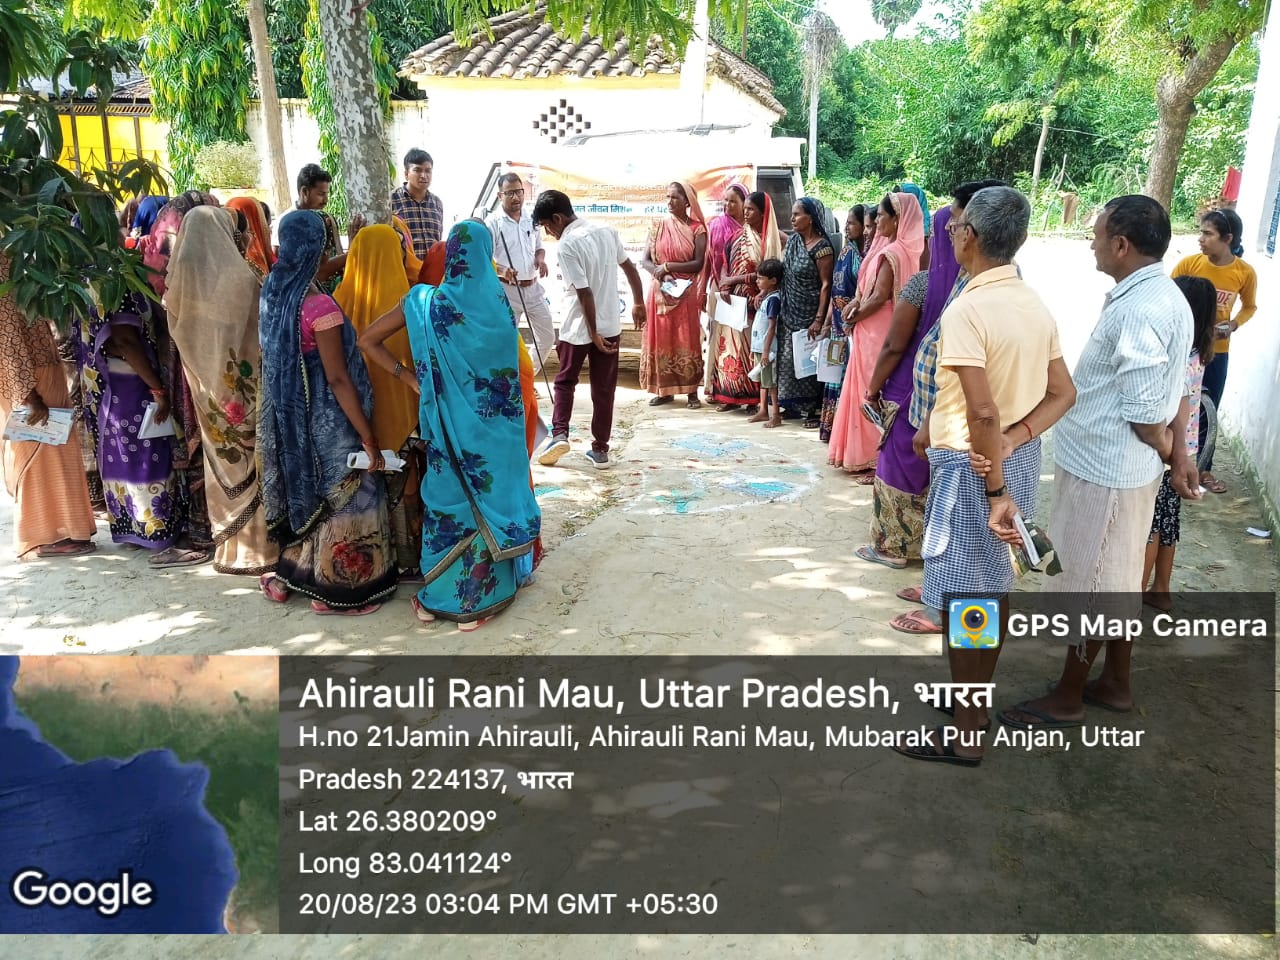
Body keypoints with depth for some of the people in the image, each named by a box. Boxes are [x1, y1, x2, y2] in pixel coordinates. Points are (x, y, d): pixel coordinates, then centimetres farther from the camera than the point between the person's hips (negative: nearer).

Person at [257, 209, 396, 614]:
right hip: (323, 418, -9)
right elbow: (337, 379, -23)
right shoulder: (319, 306, -24)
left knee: (305, 490, 23)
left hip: (288, 414, 9)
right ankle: (333, 590, 17)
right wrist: (367, 436, -18)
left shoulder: (273, 291, 1)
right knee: (340, 496, 6)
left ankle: (290, 575, 35)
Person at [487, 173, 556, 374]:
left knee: (547, 336, 12)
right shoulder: (493, 222, -10)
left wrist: (540, 259, -6)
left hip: (533, 288, 6)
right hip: (507, 290, -6)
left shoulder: (531, 219, 6)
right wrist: (501, 270, -33)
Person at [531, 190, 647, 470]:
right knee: (604, 388, 9)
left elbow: (585, 293, -19)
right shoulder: (606, 230, 2)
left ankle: (559, 434, 2)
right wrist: (638, 302, 22)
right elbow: (630, 268, 11)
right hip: (611, 324, 5)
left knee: (565, 381, 15)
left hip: (578, 327, -5)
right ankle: (600, 449, 11)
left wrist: (593, 333, -14)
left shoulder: (566, 246, -17)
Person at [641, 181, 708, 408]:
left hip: (686, 293, -3)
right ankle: (664, 389, 12)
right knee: (661, 340, 4)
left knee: (687, 340, -1)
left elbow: (698, 263, -10)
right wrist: (657, 272, -16)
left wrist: (667, 266, -14)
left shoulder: (697, 229, -3)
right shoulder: (659, 227, 6)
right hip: (660, 292, 3)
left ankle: (692, 391, 5)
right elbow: (645, 260, 4)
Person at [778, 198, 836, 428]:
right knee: (789, 359, 10)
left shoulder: (822, 247, -14)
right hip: (790, 313, 7)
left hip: (809, 316, -7)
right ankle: (794, 405, 21)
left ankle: (812, 409, 8)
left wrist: (819, 319, -21)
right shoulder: (793, 240, 7)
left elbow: (826, 284, -16)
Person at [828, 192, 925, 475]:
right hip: (875, 331, 10)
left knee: (874, 394, -3)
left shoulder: (892, 253, -20)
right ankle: (870, 456, 24)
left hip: (878, 333, -10)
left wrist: (854, 317, -7)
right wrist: (857, 302, -3)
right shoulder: (903, 249, 11)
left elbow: (880, 297, -21)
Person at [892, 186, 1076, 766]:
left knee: (963, 600, 4)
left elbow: (983, 411, -27)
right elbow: (1062, 394, 5)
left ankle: (964, 735, 16)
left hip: (972, 466, -8)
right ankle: (976, 702, 36)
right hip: (1019, 458, 8)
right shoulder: (1035, 306, 5)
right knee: (994, 587, 19)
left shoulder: (967, 311, -21)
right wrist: (1012, 441, -7)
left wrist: (994, 491, -20)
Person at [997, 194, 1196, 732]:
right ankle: (1115, 684, 35)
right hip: (1127, 468, 10)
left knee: (1085, 584, 3)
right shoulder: (1167, 296, 8)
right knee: (1117, 579, 20)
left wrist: (1167, 453, -4)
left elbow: (1145, 411, -23)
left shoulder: (1136, 310, -25)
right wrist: (1179, 456, 11)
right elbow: (1177, 388, 11)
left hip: (1102, 469, -10)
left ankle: (1067, 698, 18)